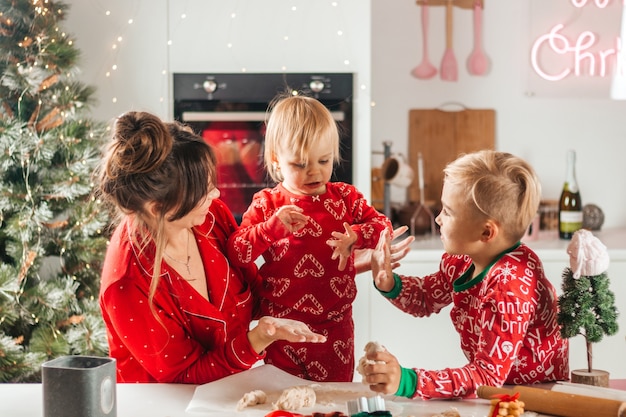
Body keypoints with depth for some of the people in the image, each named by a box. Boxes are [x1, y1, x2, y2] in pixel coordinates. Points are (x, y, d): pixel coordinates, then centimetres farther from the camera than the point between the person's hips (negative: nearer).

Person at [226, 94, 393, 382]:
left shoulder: (344, 197, 1)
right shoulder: (266, 204, -5)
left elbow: (383, 225, 0)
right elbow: (236, 253, -13)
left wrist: (355, 236, -21)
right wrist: (272, 226, -28)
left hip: (335, 326, 1)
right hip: (283, 326, -1)